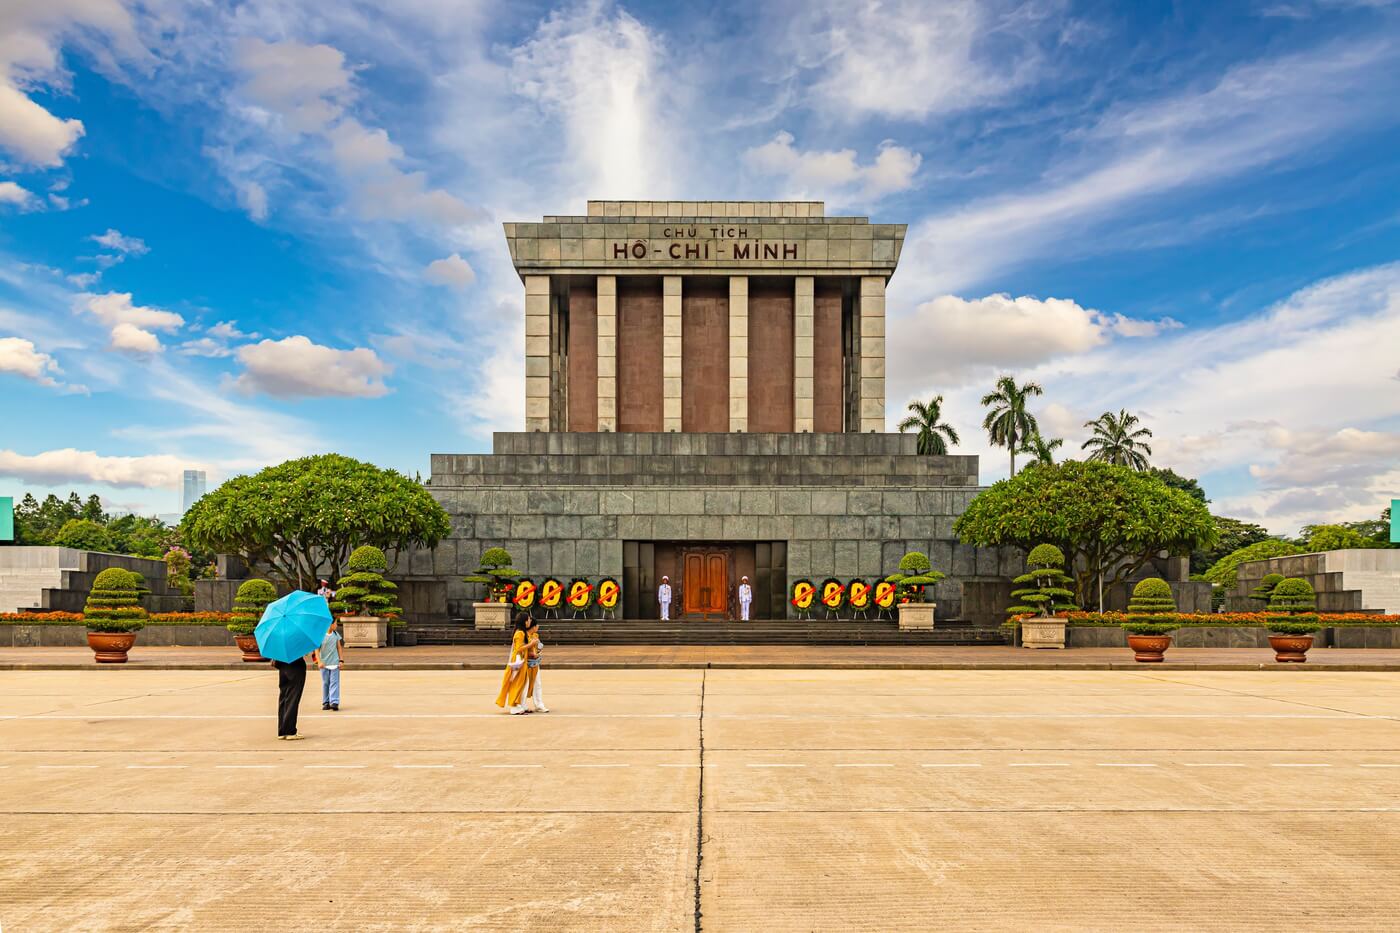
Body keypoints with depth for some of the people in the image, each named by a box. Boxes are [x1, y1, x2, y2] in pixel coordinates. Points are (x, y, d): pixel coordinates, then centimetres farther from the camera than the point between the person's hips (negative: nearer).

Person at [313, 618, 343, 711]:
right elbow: (317, 649, -4)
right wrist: (319, 661, -11)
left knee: (334, 682, -5)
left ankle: (334, 702, -10)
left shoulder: (336, 634, 6)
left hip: (334, 663, 2)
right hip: (324, 663, -2)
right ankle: (326, 703, 15)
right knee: (325, 683, 6)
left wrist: (341, 660, 6)